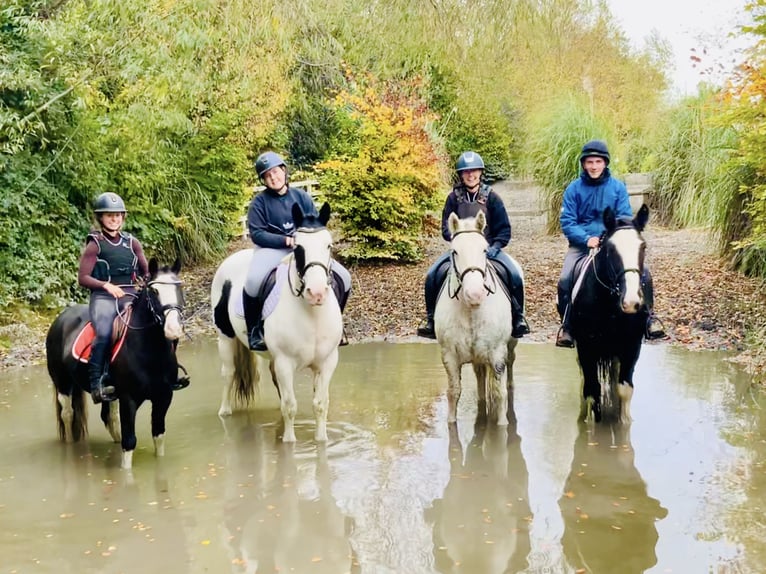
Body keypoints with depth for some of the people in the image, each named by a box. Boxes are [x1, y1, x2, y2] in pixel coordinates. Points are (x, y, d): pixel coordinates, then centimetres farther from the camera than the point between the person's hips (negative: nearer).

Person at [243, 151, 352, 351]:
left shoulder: (302, 197, 5)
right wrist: (286, 240, -21)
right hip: (272, 249, -4)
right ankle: (254, 330, -13)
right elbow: (257, 233, -11)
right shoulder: (259, 202, -4)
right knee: (253, 281, -34)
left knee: (343, 277, -6)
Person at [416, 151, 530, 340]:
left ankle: (518, 319, -7)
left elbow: (504, 229, 2)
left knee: (515, 274, -25)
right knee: (432, 275, -20)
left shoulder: (491, 197, 2)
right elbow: (446, 227, 2)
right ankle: (431, 319, -5)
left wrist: (495, 246, -15)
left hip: (489, 248, -1)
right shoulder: (454, 197, 3)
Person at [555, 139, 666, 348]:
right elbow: (567, 221, -5)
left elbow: (626, 218, -1)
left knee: (643, 272, -16)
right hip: (582, 244, -1)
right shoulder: (574, 189, 0)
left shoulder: (618, 187, 3)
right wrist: (587, 239, -21)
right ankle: (566, 325, -5)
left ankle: (649, 317, 3)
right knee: (565, 280, -23)